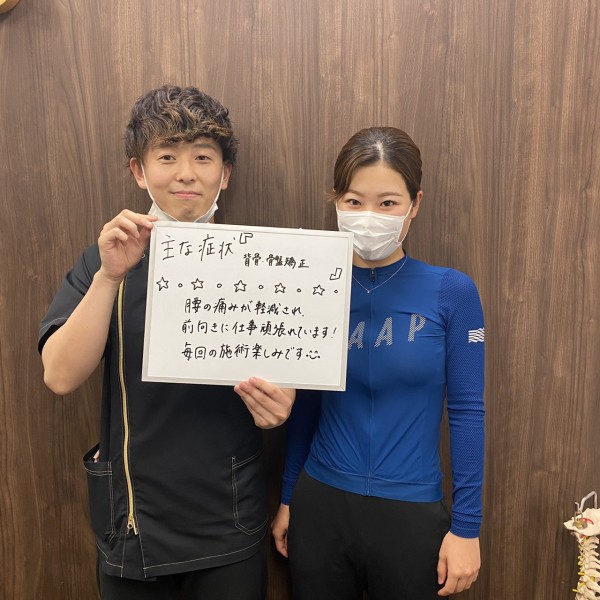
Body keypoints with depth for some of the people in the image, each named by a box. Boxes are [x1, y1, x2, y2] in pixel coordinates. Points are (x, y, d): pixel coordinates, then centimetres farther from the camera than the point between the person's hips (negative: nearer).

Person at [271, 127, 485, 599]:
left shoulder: (452, 292, -10)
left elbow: (466, 411, -7)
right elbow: (305, 405, 4)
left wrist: (467, 525, -5)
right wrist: (288, 499, 10)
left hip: (412, 514, -2)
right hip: (319, 506, 2)